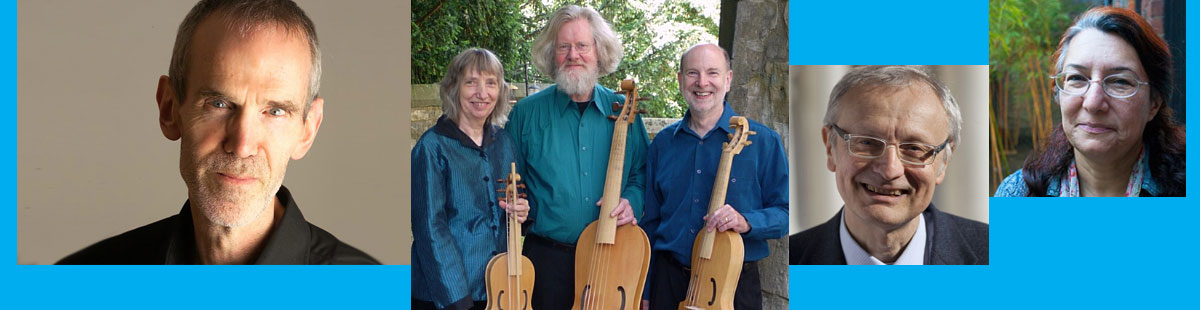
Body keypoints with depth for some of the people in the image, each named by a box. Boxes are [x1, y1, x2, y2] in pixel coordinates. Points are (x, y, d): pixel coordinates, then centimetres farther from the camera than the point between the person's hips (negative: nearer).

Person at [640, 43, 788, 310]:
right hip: (668, 281, 2)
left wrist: (746, 222, -23)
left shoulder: (762, 141, -3)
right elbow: (651, 222, 9)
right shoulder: (662, 144, 5)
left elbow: (785, 215, -3)